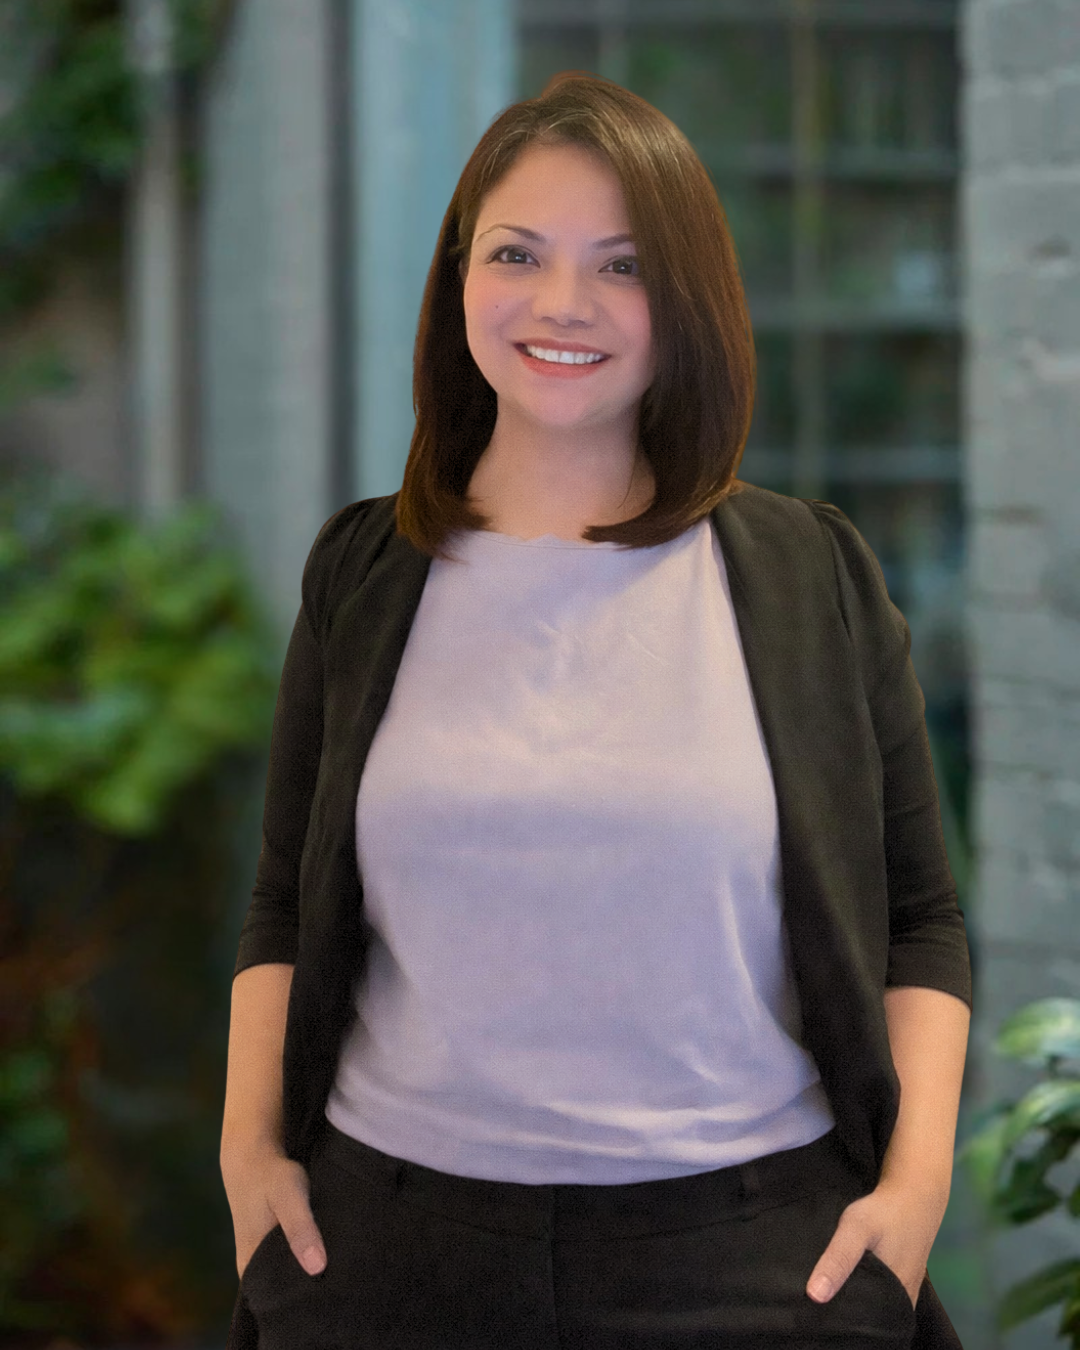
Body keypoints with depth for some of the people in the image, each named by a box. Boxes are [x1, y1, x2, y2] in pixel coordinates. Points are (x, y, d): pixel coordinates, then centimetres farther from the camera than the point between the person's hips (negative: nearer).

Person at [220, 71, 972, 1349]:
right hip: (390, 1245, 1)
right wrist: (249, 1144, 1)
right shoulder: (360, 575, 7)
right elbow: (286, 906, 13)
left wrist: (917, 1176, -6)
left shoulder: (814, 577, 2)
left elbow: (918, 919, 5)